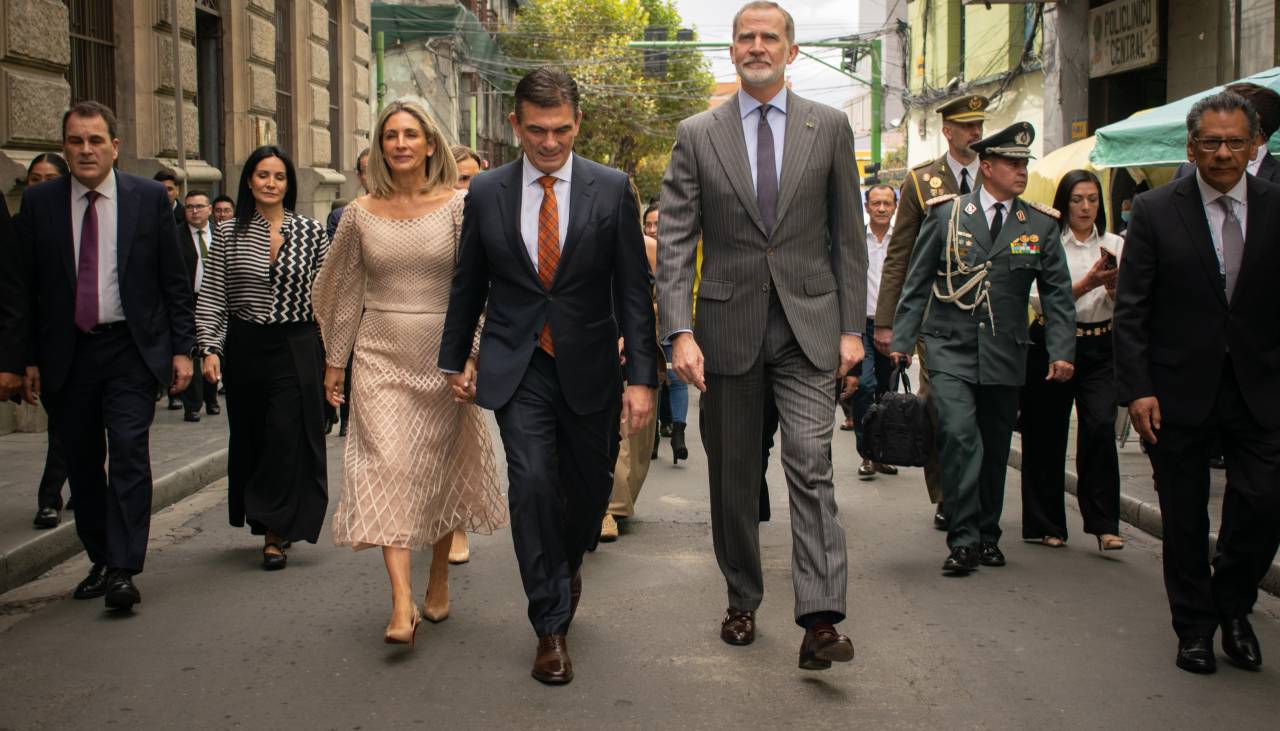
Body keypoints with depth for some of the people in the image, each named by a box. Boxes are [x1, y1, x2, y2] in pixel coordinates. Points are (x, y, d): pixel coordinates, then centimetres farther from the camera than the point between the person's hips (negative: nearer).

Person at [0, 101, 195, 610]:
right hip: (66, 353, 2)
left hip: (132, 348, -2)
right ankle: (100, 560, 24)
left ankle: (124, 570, -8)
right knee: (82, 463, 10)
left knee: (129, 452, -11)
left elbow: (175, 280, 3)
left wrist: (182, 348, -1)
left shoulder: (149, 198, 0)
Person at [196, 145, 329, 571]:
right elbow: (212, 297, 4)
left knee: (288, 437, -7)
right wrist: (210, 348, -5)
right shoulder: (228, 233, 4)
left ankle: (275, 534, 1)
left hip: (296, 348, -2)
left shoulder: (312, 232, 2)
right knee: (251, 438, 8)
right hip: (245, 348, 2)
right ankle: (275, 526, 24)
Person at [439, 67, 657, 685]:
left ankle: (567, 565, 45)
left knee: (589, 489, 12)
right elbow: (468, 285, 12)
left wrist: (641, 376, -9)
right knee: (532, 482, -13)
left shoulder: (612, 189, -2)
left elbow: (633, 289, -3)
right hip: (517, 368, 0)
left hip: (588, 369, 1)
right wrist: (455, 359, 17)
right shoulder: (486, 192, 2)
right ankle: (551, 627, 0)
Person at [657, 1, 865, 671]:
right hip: (728, 326, 1)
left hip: (808, 324, -1)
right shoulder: (697, 134, 4)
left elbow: (847, 235, 7)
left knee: (810, 464, -10)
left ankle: (820, 620, -10)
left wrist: (852, 327, 0)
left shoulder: (829, 127, 6)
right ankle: (742, 600, 26)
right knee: (732, 477, 9)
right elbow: (674, 241, -1)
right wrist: (679, 331, -13)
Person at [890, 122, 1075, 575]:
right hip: (950, 349, -2)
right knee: (959, 436, -17)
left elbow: (1057, 293, 5)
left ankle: (987, 534, 26)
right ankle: (963, 540, -10)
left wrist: (1061, 351, -5)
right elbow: (917, 282, 4)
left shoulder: (1041, 224, 6)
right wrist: (902, 341, 0)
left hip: (1005, 354, 3)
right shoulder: (946, 213, 1)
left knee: (996, 448, 10)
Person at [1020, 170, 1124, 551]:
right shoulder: (1048, 243, -1)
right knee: (1047, 434, 3)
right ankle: (1046, 523, 16)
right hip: (1052, 344, -2)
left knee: (1100, 427, -14)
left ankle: (1103, 524, -8)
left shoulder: (1114, 244, 9)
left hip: (1099, 349, 2)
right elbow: (1041, 301, -8)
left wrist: (1112, 284, -12)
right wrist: (1086, 284, -18)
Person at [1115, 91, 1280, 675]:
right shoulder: (1155, 211, -3)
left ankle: (1233, 606, 21)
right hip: (1179, 388, -1)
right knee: (1184, 517, 7)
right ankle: (1195, 626, 25)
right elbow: (1130, 309, -4)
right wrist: (1136, 389, -11)